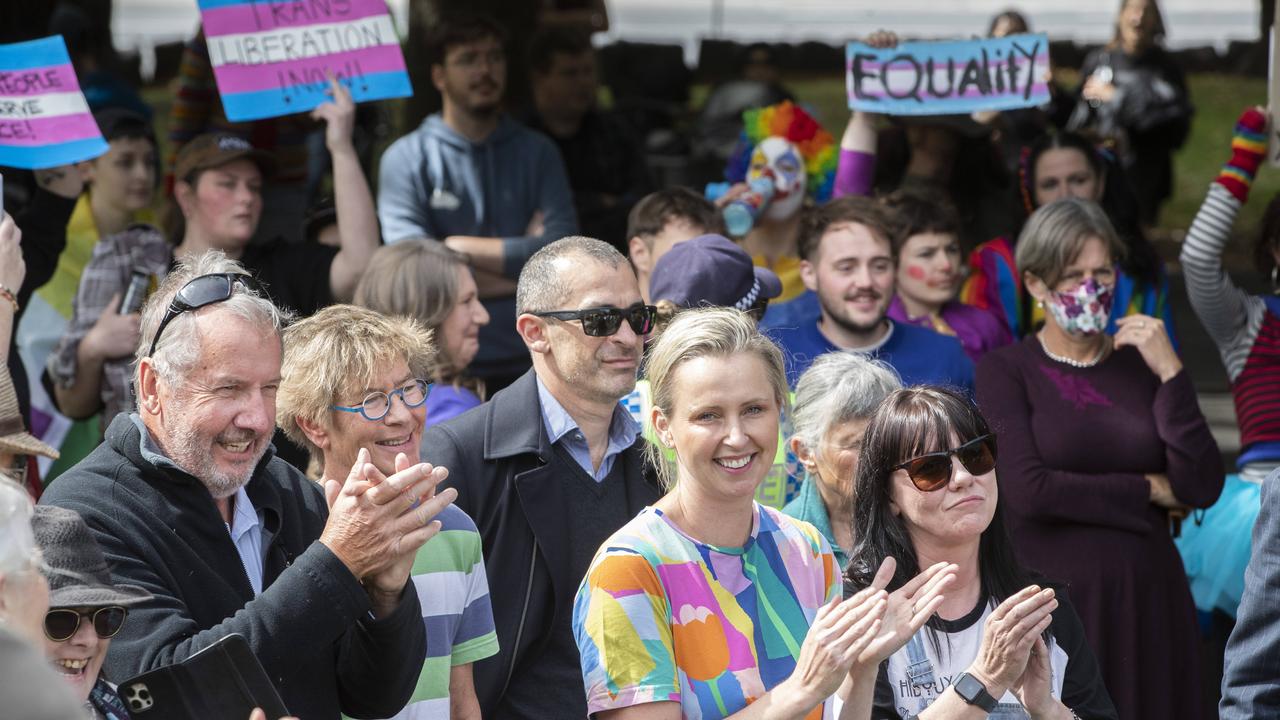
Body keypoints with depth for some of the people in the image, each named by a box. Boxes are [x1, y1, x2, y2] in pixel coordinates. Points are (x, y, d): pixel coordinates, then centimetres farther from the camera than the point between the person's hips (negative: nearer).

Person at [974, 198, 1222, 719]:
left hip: (1146, 599, 3)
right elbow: (1027, 491, -15)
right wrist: (1149, 491, -6)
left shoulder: (1144, 364, 8)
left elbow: (1203, 489, -2)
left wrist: (1170, 374, -9)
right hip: (1052, 598, -3)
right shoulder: (1005, 371, -1)